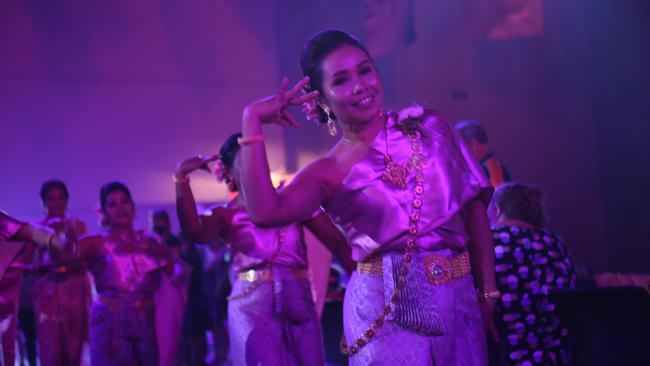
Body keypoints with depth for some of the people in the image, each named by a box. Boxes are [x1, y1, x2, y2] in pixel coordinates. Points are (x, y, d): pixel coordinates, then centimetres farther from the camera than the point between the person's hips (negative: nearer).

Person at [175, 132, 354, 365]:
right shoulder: (225, 215, 9)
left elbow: (336, 241, 4)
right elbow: (194, 232, -15)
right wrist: (181, 177, -14)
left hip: (299, 302, 2)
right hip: (251, 306, -2)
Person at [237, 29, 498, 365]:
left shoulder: (427, 125, 3)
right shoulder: (329, 172, -5)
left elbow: (473, 207, 6)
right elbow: (264, 211, -24)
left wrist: (488, 291, 2)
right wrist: (252, 120, -19)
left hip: (457, 299, 3)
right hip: (385, 309, -3)